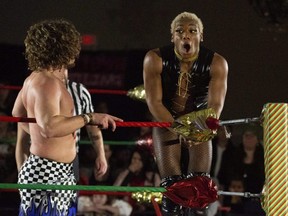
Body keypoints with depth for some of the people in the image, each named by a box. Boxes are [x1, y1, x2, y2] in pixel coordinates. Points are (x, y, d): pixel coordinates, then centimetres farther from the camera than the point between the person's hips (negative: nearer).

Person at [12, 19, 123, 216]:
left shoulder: (36, 78, 12)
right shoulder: (48, 83, -19)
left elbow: (18, 114, 28)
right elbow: (49, 126, -35)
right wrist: (90, 118, -27)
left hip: (55, 174, 11)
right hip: (47, 175, -11)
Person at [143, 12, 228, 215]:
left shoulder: (216, 63, -20)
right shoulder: (155, 59, -22)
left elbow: (216, 103, -27)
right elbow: (154, 102, -24)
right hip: (166, 121, -1)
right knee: (172, 185, -9)